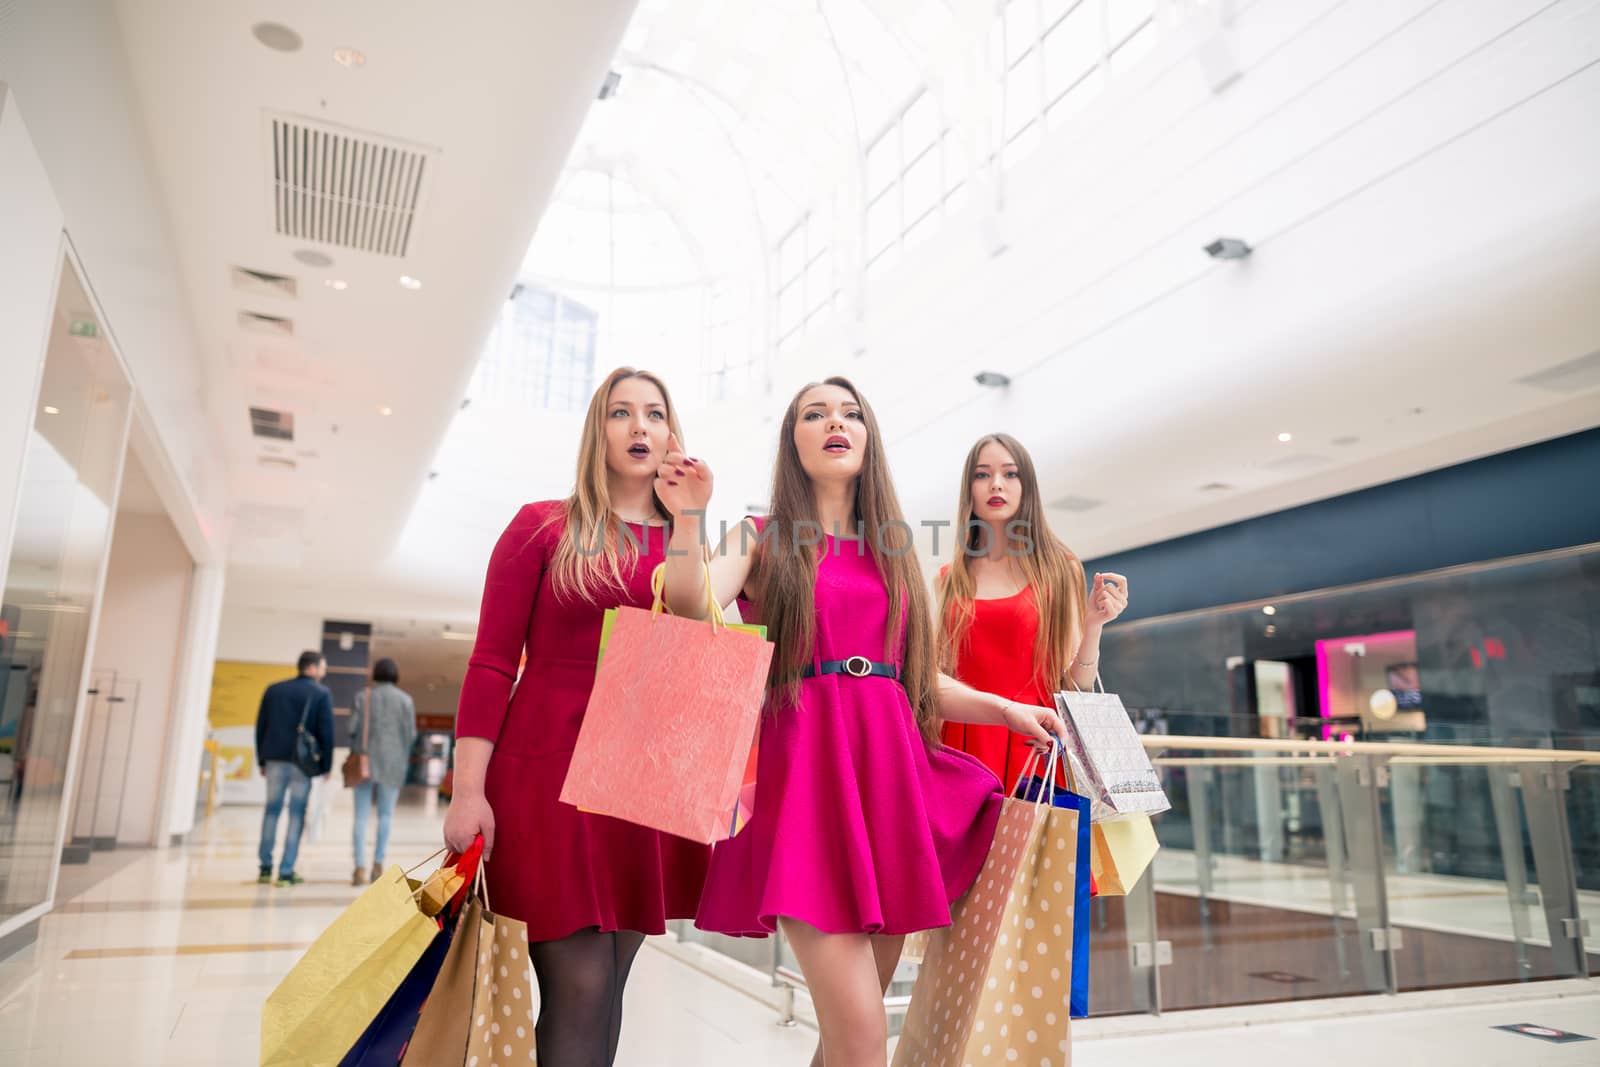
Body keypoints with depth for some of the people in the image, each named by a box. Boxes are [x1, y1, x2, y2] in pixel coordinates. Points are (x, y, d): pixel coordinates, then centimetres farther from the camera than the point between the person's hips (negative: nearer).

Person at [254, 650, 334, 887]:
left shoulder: (274, 690, 9)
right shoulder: (321, 694, -4)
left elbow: (261, 727, 10)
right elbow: (326, 732, -7)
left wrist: (262, 759, 17)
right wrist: (326, 766, 0)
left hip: (275, 759, 4)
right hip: (303, 762, -4)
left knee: (272, 810, 13)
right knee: (296, 814, 2)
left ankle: (266, 868, 16)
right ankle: (286, 872, 2)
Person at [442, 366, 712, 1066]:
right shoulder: (543, 527, 2)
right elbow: (491, 663, -3)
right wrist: (468, 790, -10)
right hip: (549, 771, -3)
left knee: (607, 984, 9)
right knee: (580, 989, -7)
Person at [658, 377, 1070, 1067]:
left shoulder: (891, 551, 20)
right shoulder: (764, 539, 9)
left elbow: (917, 675, 19)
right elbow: (693, 611, -10)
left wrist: (1005, 710, 8)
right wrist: (688, 519, -23)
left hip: (890, 770, 5)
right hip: (803, 768, -4)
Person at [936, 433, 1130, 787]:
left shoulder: (1059, 569, 4)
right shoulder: (948, 580, 8)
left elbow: (1075, 686, 2)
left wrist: (1093, 625, -11)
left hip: (1034, 743, -1)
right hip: (964, 743, 1)